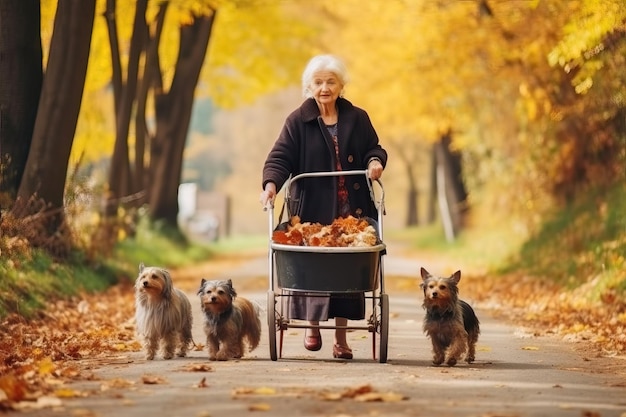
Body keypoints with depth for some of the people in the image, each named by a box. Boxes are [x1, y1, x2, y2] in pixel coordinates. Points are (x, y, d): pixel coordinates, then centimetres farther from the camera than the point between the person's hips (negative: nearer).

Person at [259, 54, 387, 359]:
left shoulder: (357, 118, 11)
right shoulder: (298, 121, 3)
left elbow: (374, 148, 17)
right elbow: (280, 157, -3)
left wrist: (376, 161, -6)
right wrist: (271, 183, -21)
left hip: (351, 211, 2)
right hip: (312, 210, -2)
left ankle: (341, 338, 7)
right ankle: (312, 325, 17)